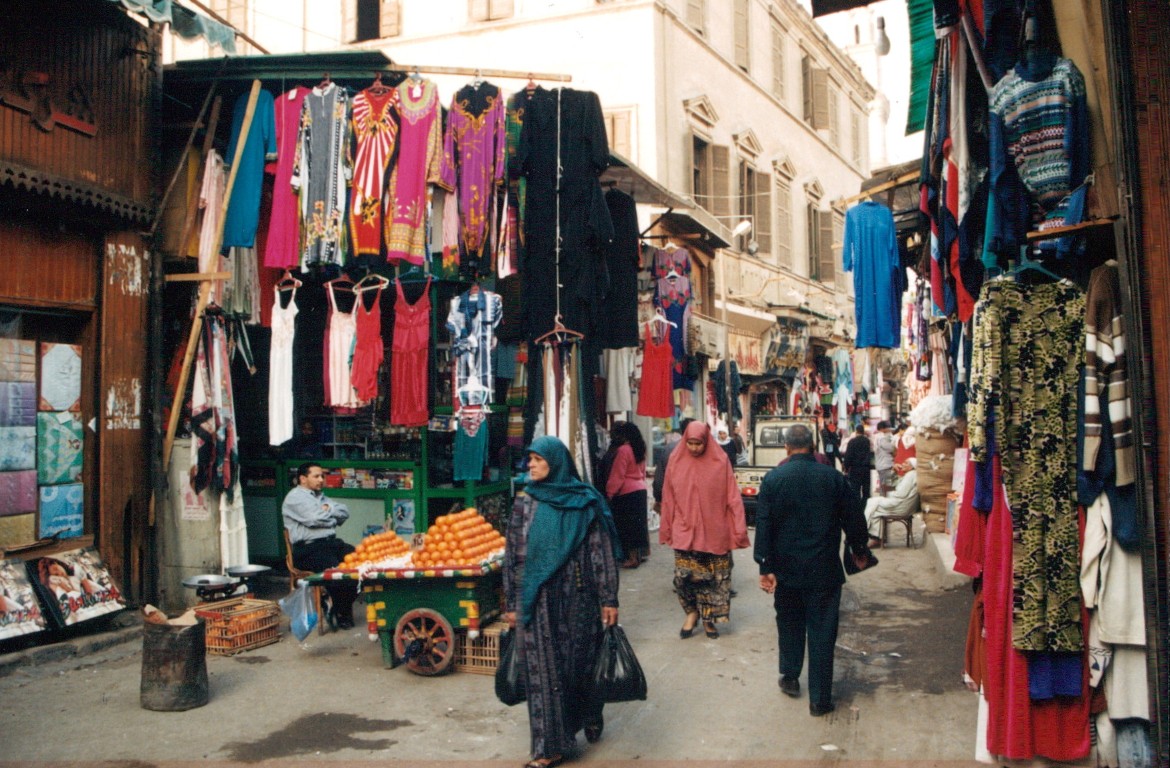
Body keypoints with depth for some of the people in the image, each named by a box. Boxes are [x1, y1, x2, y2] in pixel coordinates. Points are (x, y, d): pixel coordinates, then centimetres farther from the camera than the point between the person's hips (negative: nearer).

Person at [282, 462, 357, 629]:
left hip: (331, 542, 8)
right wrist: (333, 516, 3)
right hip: (308, 548, -8)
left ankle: (342, 608, -2)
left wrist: (328, 509, -1)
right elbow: (314, 519, -15)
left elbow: (345, 512, 17)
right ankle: (341, 614, -6)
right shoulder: (295, 497, -1)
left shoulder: (321, 496, 26)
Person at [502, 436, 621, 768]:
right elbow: (513, 555, 5)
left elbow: (603, 552, -4)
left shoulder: (587, 502, -4)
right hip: (537, 600, 2)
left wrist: (609, 599, -7)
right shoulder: (525, 501, 3)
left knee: (582, 662, 11)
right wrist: (511, 603, 4)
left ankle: (590, 718, 38)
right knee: (544, 669, 4)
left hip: (578, 598, -2)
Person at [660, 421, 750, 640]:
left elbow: (732, 497, -5)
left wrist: (738, 530, -9)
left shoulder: (720, 461, -5)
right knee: (684, 576, -2)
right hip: (685, 530, 1)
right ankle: (692, 612, 23)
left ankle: (708, 617, 24)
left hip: (714, 531, -1)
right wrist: (666, 529, 5)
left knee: (713, 577, 6)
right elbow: (668, 498, 4)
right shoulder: (676, 461, 0)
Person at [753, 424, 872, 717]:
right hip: (824, 570, -1)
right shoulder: (834, 478, -6)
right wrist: (860, 550, 18)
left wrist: (765, 566, -4)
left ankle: (790, 678, 33)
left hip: (786, 570, 1)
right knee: (822, 632, 5)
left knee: (789, 624, 20)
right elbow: (854, 519, 1)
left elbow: (763, 525, -8)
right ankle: (820, 698, 9)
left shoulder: (772, 479, -6)